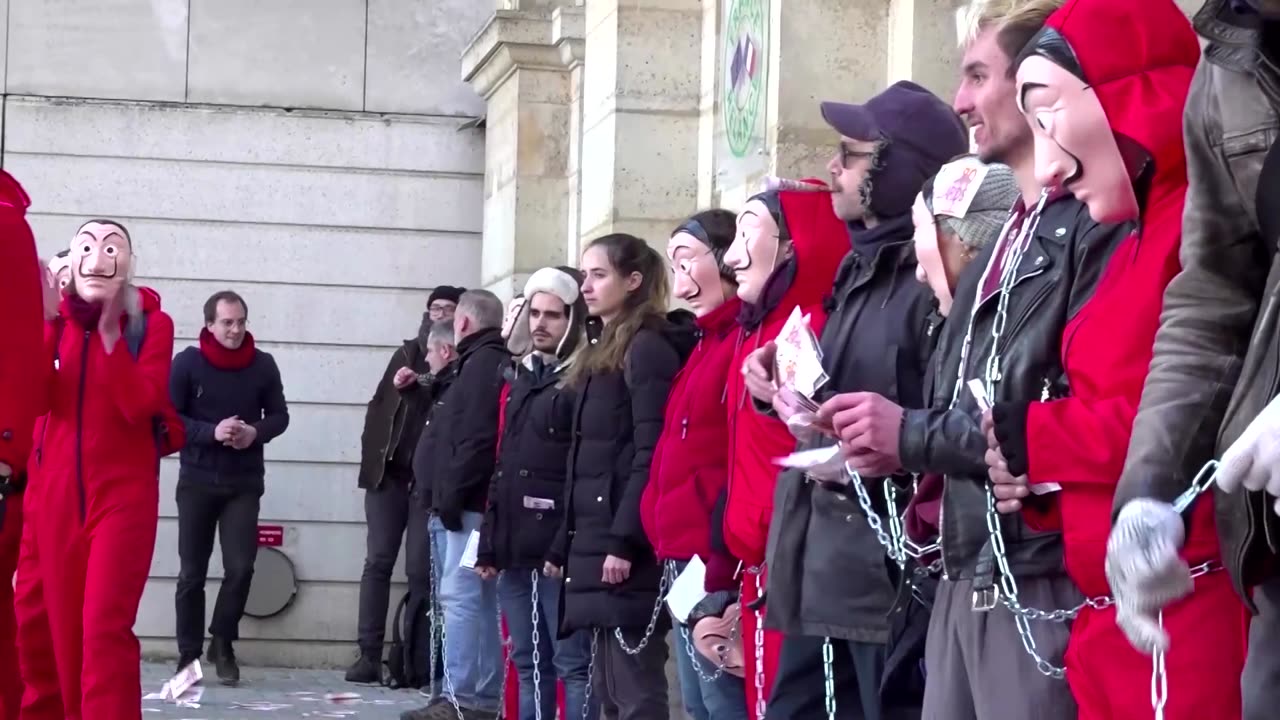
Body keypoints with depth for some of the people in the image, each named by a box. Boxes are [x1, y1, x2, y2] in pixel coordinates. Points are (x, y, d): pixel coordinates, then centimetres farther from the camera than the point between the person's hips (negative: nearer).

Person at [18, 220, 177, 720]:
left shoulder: (151, 323, 0)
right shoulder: (55, 318, 8)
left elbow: (139, 403, -15)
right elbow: (32, 395, -7)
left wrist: (110, 330, -17)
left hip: (123, 490, -3)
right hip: (54, 489, 3)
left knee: (105, 622, -14)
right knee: (56, 619, 5)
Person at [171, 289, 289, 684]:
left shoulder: (263, 365, 0)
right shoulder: (187, 363, -6)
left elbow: (279, 416, 7)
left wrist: (256, 433, -14)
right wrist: (212, 432, -22)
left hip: (244, 483, 1)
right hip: (197, 480, -1)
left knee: (241, 566, -8)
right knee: (192, 572, 4)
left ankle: (222, 642, 12)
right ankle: (189, 653, 14)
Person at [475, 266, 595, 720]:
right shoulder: (516, 377, 19)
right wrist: (489, 543, 16)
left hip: (559, 548, -8)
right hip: (514, 548, 8)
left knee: (572, 662, -5)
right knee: (528, 663, 12)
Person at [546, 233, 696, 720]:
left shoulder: (648, 349, -8)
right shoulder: (600, 351, 20)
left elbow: (650, 456, -16)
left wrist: (624, 541, -21)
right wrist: (564, 544, 19)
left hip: (626, 548, -9)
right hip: (595, 542, 9)